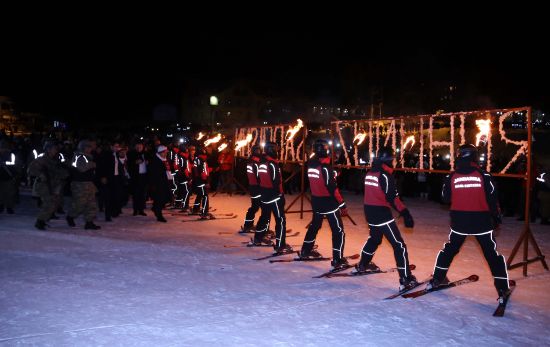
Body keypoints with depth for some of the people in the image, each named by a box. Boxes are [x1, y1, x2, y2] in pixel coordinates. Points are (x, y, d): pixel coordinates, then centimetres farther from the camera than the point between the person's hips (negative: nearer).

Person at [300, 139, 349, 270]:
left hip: (315, 200, 8)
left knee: (315, 225, 25)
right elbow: (332, 188, -21)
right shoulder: (325, 166, -21)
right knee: (338, 230, 1)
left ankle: (306, 250, 37)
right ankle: (338, 260, 1)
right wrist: (342, 204, -15)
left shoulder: (311, 163, 1)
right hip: (328, 202, -8)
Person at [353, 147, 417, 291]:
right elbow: (392, 197, -21)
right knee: (399, 245, -5)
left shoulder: (370, 172, 7)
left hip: (369, 211, 9)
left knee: (374, 238, 30)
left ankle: (362, 265, 44)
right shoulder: (385, 175, -17)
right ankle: (406, 280, -8)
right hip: (382, 214, -9)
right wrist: (405, 213, -20)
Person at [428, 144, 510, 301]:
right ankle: (502, 288, 7)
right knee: (492, 254, 7)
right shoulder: (483, 175, -8)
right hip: (481, 220, -2)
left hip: (459, 221, 2)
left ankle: (437, 279, 22)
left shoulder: (452, 177, -3)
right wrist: (496, 216, 8)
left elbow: (446, 198, 5)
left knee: (450, 249, 18)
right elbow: (492, 198, -5)